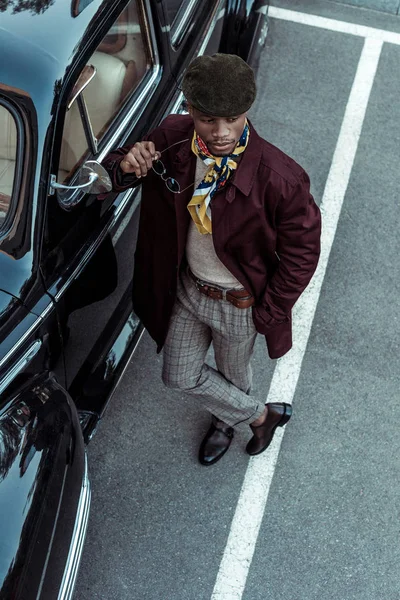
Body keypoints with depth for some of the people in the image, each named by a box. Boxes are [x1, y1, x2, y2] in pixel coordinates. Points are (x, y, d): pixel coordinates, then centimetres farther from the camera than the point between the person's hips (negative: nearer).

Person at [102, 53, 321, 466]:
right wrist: (125, 166, -26)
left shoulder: (279, 178, -32)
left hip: (239, 304, -5)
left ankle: (225, 420, 57)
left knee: (233, 376, 22)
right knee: (179, 376, 20)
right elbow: (113, 166, 0)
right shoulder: (171, 138, -19)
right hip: (187, 288, 5)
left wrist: (268, 315, -11)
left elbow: (301, 251, -17)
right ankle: (261, 415, 46)